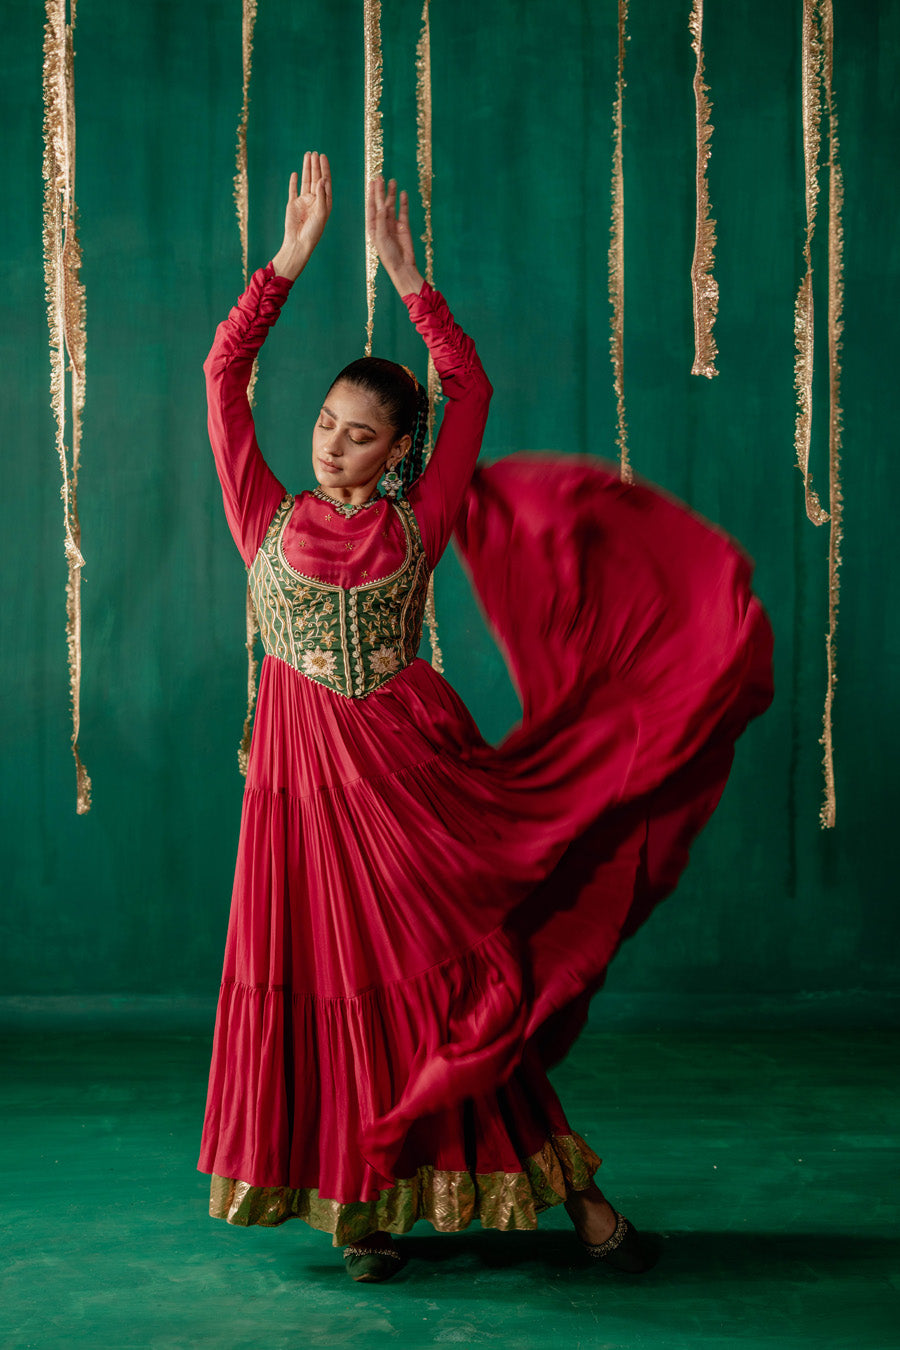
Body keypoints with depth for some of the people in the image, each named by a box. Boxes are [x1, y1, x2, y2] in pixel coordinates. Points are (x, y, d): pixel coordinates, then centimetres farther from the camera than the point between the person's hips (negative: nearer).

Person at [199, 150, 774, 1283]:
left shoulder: (418, 524, 2)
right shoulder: (268, 518, 3)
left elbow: (470, 388, 4)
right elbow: (223, 373, 3)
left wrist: (405, 277, 1)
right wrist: (292, 258, -1)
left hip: (411, 775, 0)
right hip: (306, 779, 1)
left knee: (449, 979, 2)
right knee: (324, 985, 3)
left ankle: (573, 1192, 11)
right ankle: (355, 1210, 14)